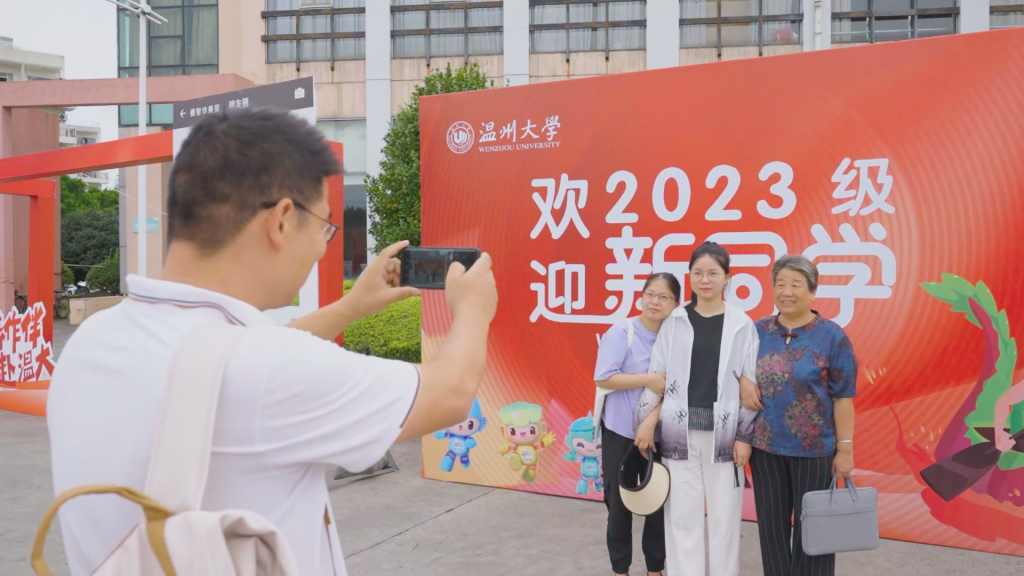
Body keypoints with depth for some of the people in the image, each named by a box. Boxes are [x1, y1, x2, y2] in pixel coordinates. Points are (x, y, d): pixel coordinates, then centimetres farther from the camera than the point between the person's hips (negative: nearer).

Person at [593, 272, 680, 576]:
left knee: (659, 502, 10)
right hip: (621, 432, -3)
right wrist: (650, 380, -23)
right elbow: (602, 378, -18)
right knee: (620, 502, 9)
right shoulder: (621, 332, -13)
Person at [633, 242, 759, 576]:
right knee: (681, 517, 7)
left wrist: (745, 436, -3)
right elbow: (657, 376, 7)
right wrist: (645, 422, 0)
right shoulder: (674, 322, 4)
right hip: (679, 432, 1)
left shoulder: (742, 325, 1)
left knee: (725, 518, 8)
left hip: (723, 433, -1)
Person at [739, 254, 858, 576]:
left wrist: (845, 450, -9)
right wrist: (742, 380, -6)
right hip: (766, 446, 4)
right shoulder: (758, 332, 3)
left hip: (814, 449, -3)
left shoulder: (831, 336, -7)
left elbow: (843, 398, -7)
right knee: (772, 525, 13)